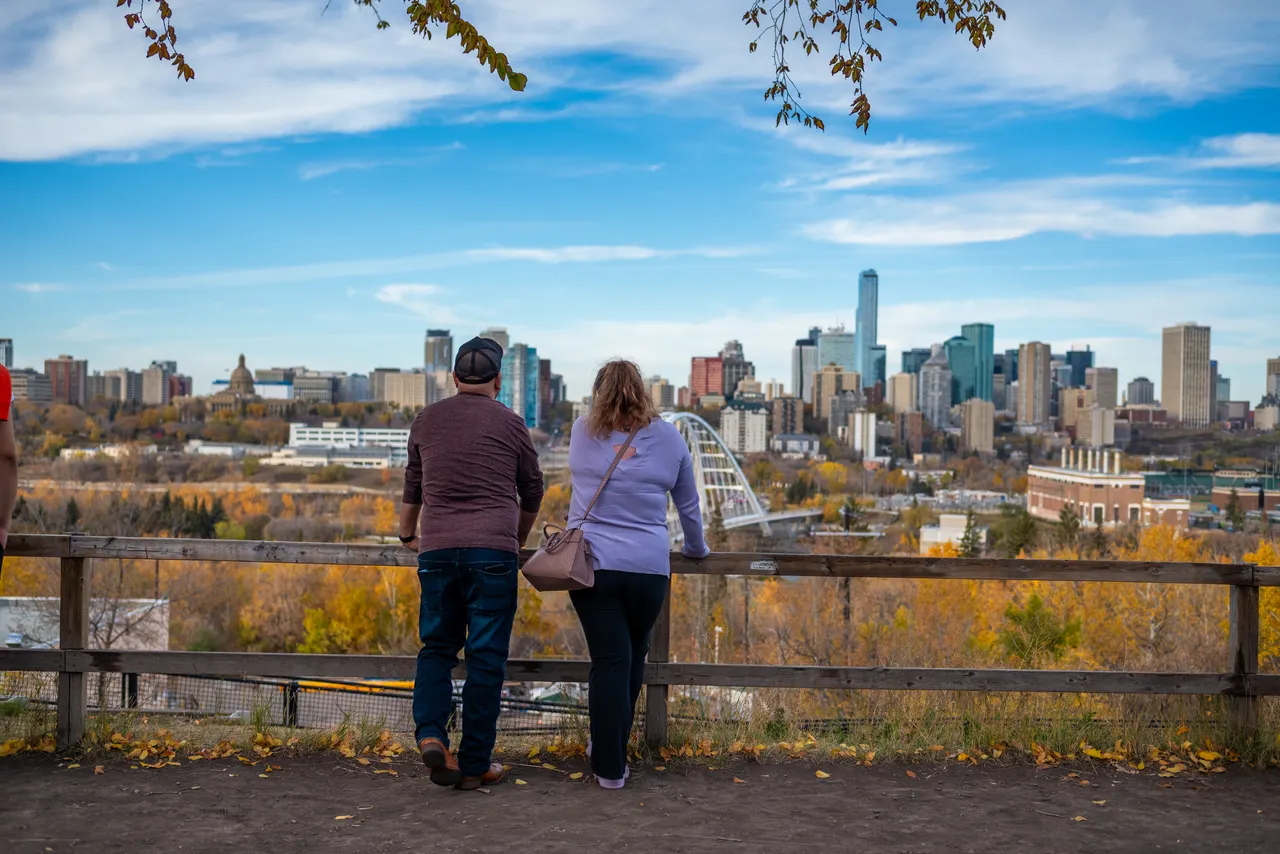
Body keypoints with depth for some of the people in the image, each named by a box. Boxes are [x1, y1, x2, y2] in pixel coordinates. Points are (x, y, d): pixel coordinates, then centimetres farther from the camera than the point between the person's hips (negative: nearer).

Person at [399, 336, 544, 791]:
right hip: (493, 553, -2)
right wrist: (517, 541, 33)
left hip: (437, 552, 3)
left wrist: (408, 535, 41)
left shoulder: (426, 421, 11)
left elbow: (412, 489, 23)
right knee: (486, 658, 3)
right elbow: (532, 493, 15)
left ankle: (430, 734, -4)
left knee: (437, 646, 16)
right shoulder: (510, 424, 4)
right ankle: (475, 765, 8)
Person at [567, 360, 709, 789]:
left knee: (609, 660, 2)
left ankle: (609, 767, 3)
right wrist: (697, 548, 31)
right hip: (649, 566, 0)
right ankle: (613, 748, 31)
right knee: (633, 657, 17)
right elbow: (689, 505, 14)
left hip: (592, 562, 0)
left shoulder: (582, 432, 5)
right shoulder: (668, 439, 4)